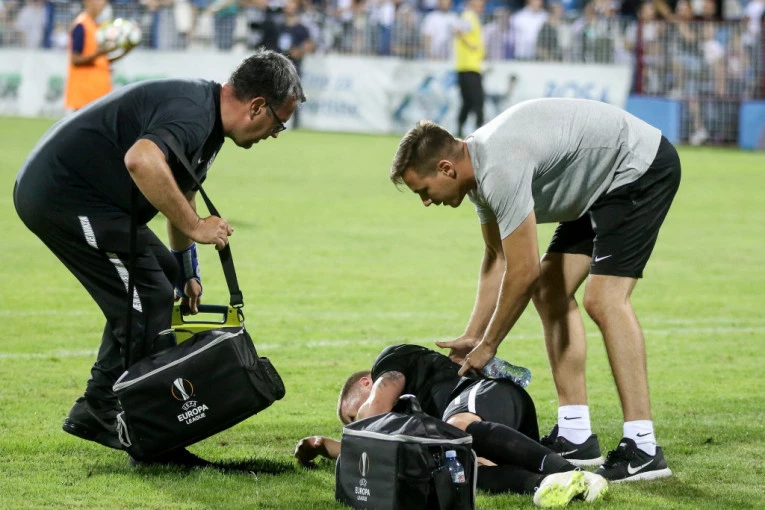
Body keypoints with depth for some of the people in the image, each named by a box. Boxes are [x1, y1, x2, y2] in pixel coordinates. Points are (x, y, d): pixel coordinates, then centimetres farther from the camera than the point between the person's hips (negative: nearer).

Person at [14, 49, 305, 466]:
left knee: (158, 275, 19)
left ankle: (96, 411, 24)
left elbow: (180, 191, 30)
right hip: (60, 193, -11)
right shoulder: (193, 111, -20)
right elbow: (142, 160, -39)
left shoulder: (208, 119, 14)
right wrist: (194, 227, -30)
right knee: (148, 302, -10)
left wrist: (186, 272, 34)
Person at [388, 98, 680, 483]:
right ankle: (576, 437, 8)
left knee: (604, 299, -21)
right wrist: (472, 337, 13)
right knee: (549, 291, 7)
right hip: (602, 185, 11)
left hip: (642, 168, -11)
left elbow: (522, 273, -23)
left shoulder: (500, 169, -28)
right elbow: (498, 259, 16)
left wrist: (487, 346, -11)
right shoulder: (478, 167, 3)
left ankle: (643, 450, -21)